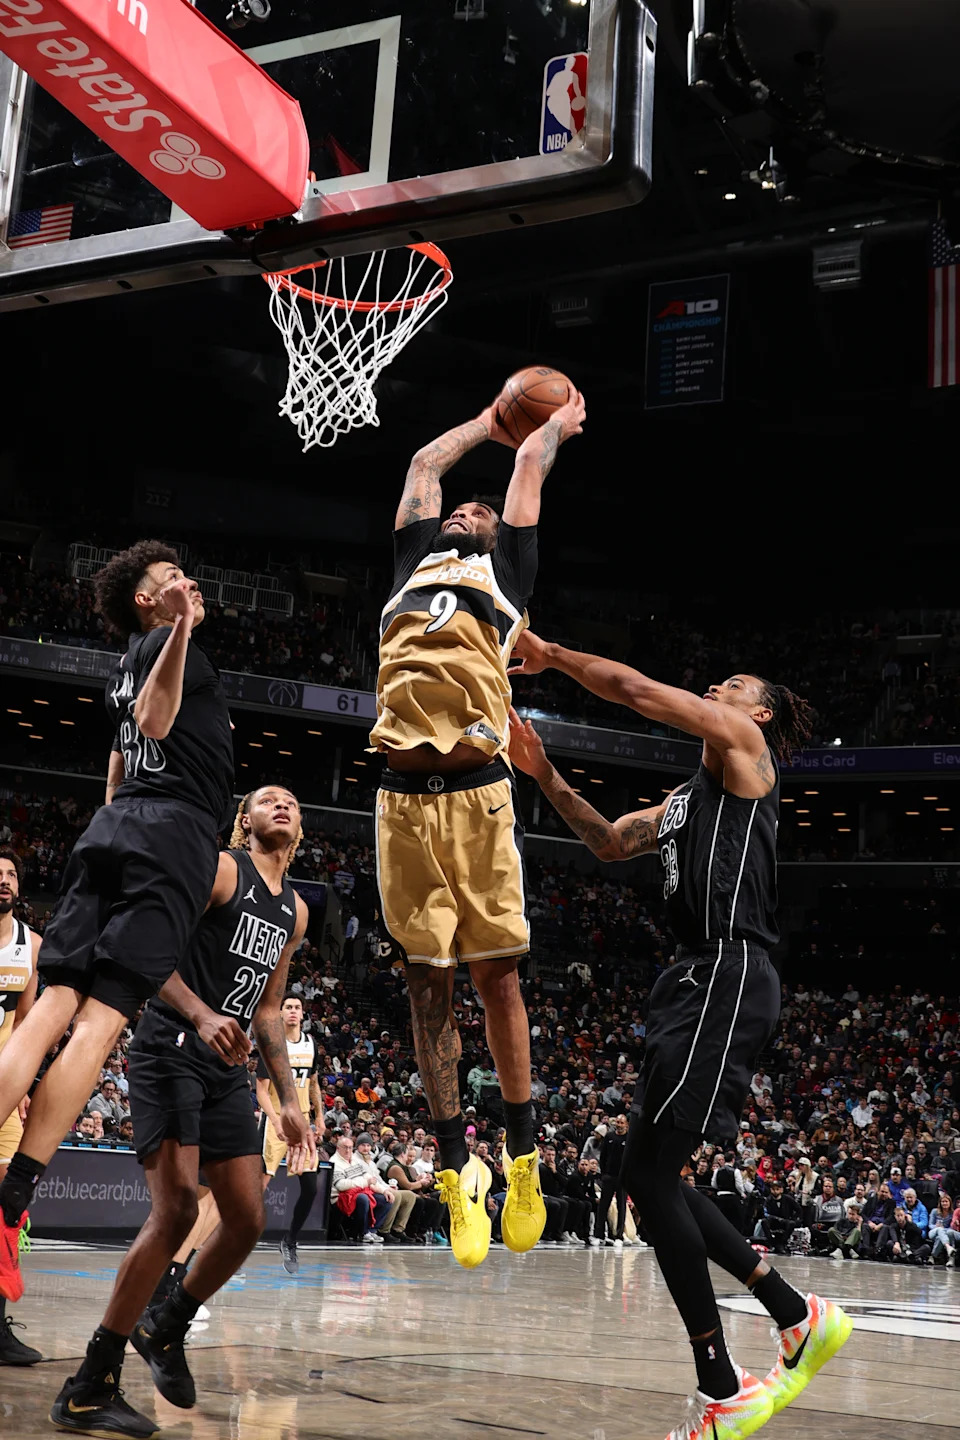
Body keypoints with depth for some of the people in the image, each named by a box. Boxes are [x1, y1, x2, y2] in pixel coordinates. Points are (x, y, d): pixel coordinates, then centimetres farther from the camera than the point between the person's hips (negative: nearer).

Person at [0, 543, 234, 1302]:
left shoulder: (129, 666, 29)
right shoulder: (168, 642, 2)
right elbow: (155, 723, -18)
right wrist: (181, 625, -28)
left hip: (113, 824, 8)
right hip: (173, 832, -8)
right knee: (101, 1018, -13)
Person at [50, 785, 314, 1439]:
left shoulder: (295, 910, 17)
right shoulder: (220, 868, -6)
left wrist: (289, 1099, 17)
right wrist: (201, 1015, -29)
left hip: (228, 1068, 8)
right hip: (171, 1053, -8)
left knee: (249, 1220, 4)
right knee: (176, 1211, -18)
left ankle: (166, 1327, 28)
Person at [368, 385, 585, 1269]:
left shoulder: (505, 567, 17)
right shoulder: (416, 559, 25)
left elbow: (532, 461, 26)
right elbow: (426, 463, 36)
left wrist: (558, 422, 44)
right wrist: (487, 421, 50)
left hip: (478, 789, -3)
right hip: (405, 794, 3)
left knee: (496, 974, 1)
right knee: (429, 982, 4)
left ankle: (523, 1159, 14)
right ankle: (458, 1166, 12)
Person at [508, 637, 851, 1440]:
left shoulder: (745, 746, 3)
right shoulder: (690, 795, 27)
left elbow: (636, 690, -4)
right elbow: (612, 843, 31)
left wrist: (551, 654, 9)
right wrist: (545, 778, 22)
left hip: (731, 976, -10)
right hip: (700, 982, 10)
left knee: (650, 1175, -12)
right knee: (657, 1177, 8)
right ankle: (801, 1318, 16)